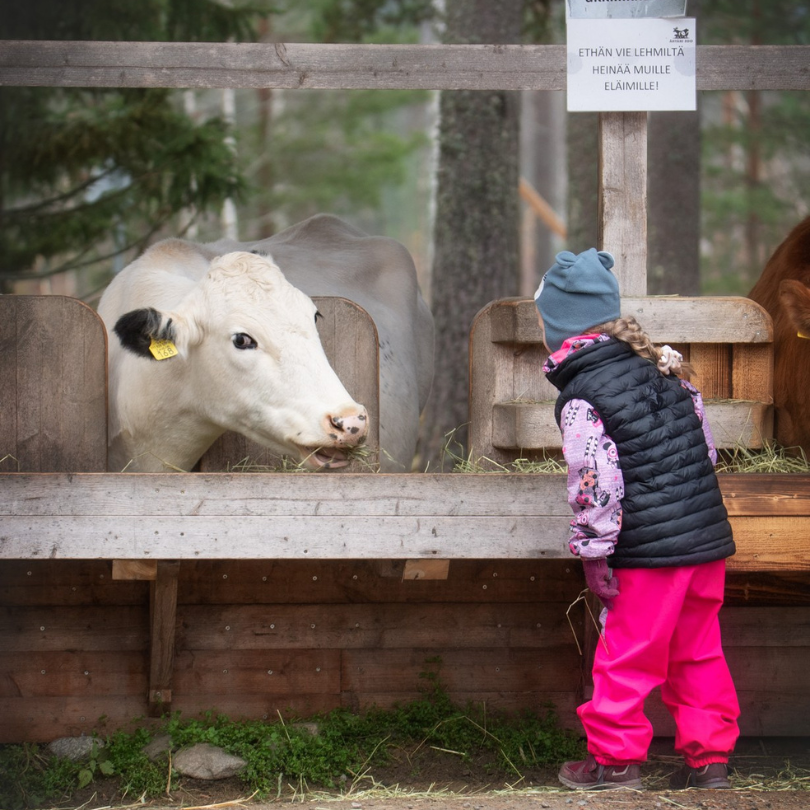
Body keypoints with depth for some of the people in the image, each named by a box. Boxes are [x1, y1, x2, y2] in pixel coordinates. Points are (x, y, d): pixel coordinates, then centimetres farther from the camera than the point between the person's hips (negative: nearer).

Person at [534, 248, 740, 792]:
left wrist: (594, 553, -10)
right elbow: (706, 444, 16)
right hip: (709, 539, 7)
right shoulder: (655, 365, 11)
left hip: (650, 550, -7)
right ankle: (710, 759, 18)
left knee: (628, 657, 5)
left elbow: (595, 483, -18)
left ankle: (616, 761, 14)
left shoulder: (580, 398, -12)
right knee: (699, 654, 15)